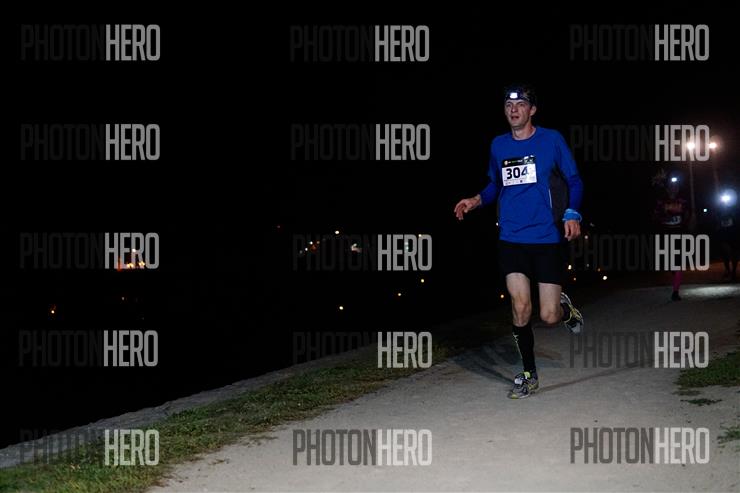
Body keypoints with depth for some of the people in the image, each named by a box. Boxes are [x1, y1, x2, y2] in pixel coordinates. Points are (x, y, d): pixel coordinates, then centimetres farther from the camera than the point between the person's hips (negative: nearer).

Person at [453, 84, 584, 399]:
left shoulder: (552, 140, -1)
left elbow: (574, 181, 3)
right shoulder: (498, 145, 9)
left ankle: (565, 308, 34)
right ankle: (529, 376, 12)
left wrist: (572, 213, -13)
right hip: (511, 239, 3)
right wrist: (476, 201, 4)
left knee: (548, 316, -5)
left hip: (548, 238, -2)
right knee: (520, 307, -6)